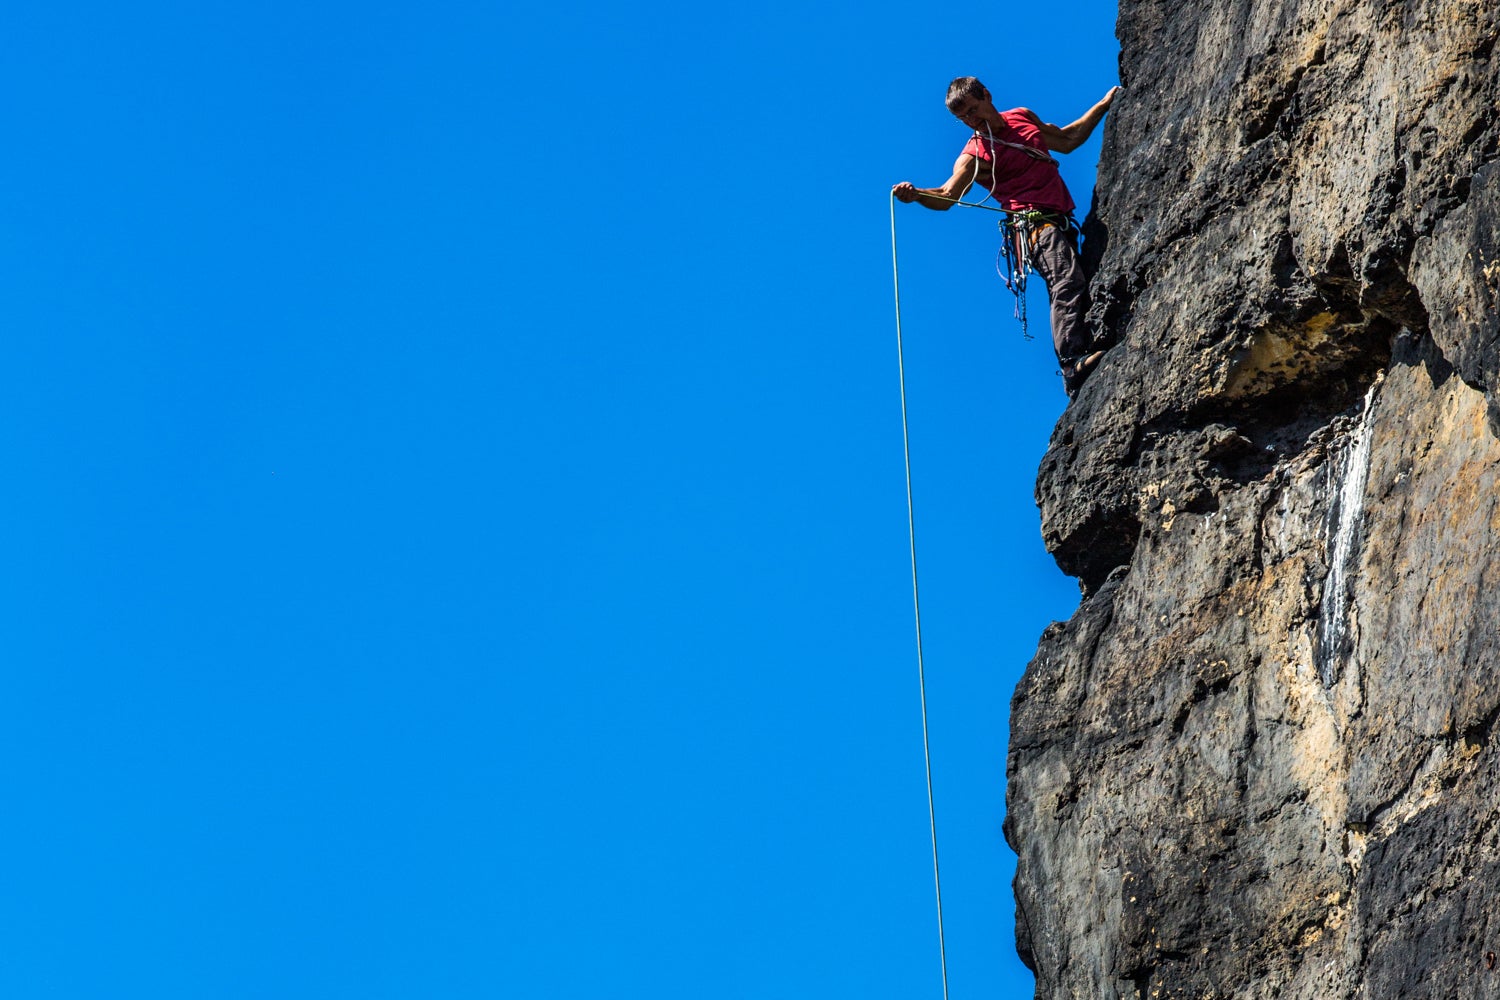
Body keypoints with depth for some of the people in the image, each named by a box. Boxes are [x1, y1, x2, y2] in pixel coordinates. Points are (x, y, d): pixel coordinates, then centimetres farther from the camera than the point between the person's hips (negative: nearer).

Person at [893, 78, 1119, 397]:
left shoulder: (1023, 117, 19)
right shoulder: (975, 155, 0)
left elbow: (1066, 141, 32)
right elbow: (947, 196, -12)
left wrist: (1103, 106, 32)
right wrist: (916, 194, -31)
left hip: (1059, 223, 8)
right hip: (1034, 223, -8)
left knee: (1080, 290, 6)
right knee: (1068, 282, -27)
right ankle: (1072, 364, -39)